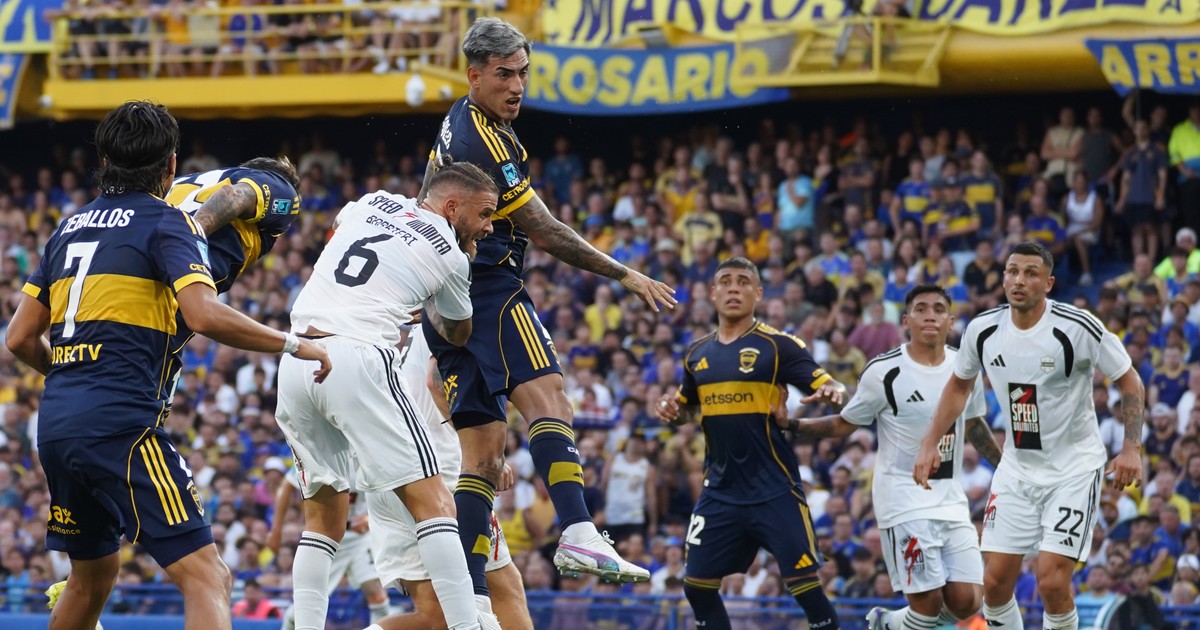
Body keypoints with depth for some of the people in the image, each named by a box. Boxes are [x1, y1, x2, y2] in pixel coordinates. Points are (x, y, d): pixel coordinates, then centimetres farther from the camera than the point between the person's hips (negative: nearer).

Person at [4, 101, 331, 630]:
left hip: (55, 424, 8)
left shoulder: (70, 226, 19)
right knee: (206, 577, -12)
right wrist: (293, 344, -6)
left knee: (93, 574, 27)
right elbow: (204, 315, -17)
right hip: (120, 423, -8)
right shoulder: (165, 222, -1)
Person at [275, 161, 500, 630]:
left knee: (324, 516, 15)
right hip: (358, 359, -6)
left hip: (295, 358, 6)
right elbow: (457, 334, 23)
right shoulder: (450, 256, 5)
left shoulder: (375, 202, 20)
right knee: (432, 502, -4)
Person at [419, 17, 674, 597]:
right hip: (490, 290, -10)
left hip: (447, 303, 10)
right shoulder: (485, 141, -15)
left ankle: (469, 595, -2)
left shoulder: (460, 119, 16)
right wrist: (624, 276, -6)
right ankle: (578, 535, -49)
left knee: (484, 456, 5)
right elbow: (544, 232, -12)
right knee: (546, 396, -28)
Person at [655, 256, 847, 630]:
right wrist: (673, 412, 3)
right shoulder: (698, 354, 10)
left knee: (805, 585, -8)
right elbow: (689, 408, 25)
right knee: (697, 586, 5)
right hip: (721, 491, 5)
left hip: (775, 491, -5)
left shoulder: (778, 346, -5)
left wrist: (833, 393, -33)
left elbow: (827, 387, -10)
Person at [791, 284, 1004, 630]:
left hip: (951, 495, 5)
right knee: (929, 600, -13)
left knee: (966, 602, -3)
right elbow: (845, 424, 2)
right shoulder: (884, 371, -8)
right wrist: (791, 424, -11)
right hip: (904, 495, -5)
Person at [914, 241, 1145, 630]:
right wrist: (930, 444, 9)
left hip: (1073, 469, -5)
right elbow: (959, 384, 15)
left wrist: (1131, 449, -17)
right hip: (1016, 469, 5)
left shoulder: (1078, 328, -18)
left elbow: (1129, 381, -8)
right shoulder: (983, 331, -4)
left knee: (1052, 580, -15)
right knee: (995, 581, 0)